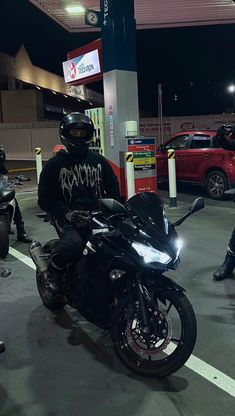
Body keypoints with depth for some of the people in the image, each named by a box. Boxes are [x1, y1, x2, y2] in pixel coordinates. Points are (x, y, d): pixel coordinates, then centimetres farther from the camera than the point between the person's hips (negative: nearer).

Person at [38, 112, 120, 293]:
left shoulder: (98, 160, 15)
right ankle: (53, 270, 0)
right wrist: (66, 213, -16)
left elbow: (113, 187, 20)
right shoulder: (54, 164, 4)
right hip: (69, 218, -3)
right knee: (73, 244, -32)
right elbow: (44, 198, -1)